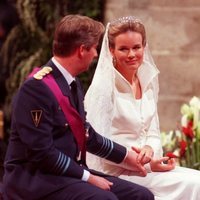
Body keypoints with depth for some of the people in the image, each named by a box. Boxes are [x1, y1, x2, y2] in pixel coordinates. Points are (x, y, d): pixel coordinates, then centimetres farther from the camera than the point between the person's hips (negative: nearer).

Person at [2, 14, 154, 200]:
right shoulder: (37, 88, -17)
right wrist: (87, 177, -17)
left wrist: (125, 155, 28)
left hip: (70, 173, 9)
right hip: (33, 179, -9)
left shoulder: (72, 83, 11)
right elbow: (42, 152, -21)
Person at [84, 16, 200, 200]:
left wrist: (149, 149, -12)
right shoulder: (103, 87, -12)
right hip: (114, 174, -7)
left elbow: (153, 134, 13)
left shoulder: (147, 81, 9)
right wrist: (146, 165, -15)